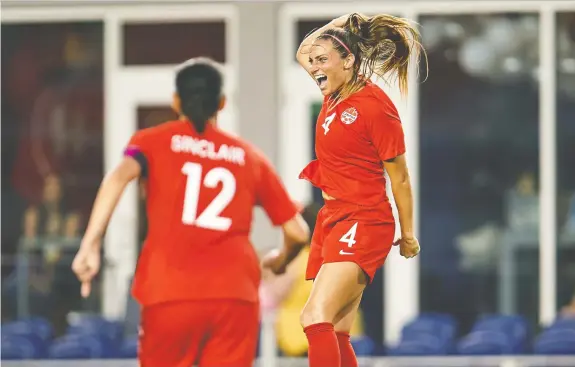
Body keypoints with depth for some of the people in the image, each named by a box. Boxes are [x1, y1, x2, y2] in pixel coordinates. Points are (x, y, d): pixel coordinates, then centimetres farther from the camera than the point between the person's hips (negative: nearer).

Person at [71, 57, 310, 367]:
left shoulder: (153, 141, 13)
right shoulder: (248, 156, 17)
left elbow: (120, 176, -10)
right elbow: (298, 232, 16)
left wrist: (90, 245, -17)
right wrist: (281, 261, 39)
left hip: (169, 294, -1)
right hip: (236, 295, 1)